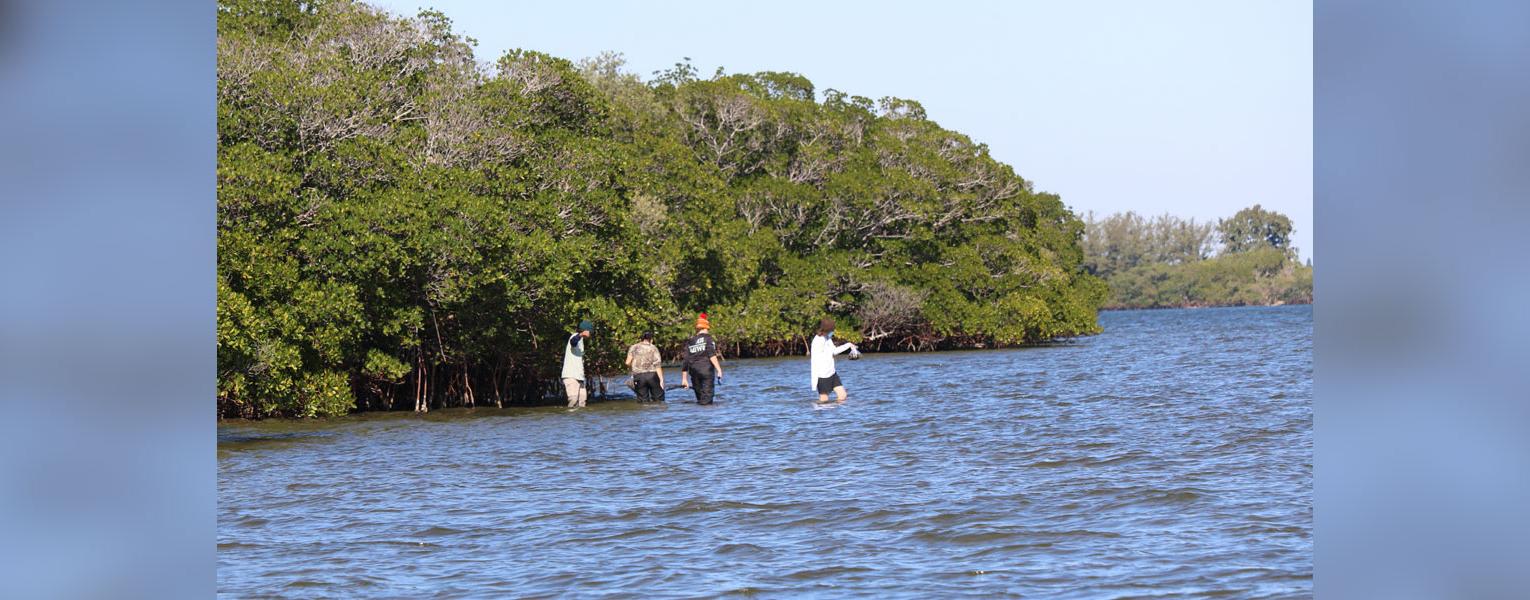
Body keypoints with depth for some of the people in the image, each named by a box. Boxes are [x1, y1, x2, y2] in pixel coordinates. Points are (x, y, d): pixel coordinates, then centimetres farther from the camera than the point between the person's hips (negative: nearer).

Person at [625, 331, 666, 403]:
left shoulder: (634, 348, 5)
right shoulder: (653, 348, 1)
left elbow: (628, 363, -3)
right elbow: (658, 365, -6)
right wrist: (661, 380, -6)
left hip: (639, 376, 1)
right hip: (652, 375, -1)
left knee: (643, 400, 4)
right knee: (658, 399, 7)